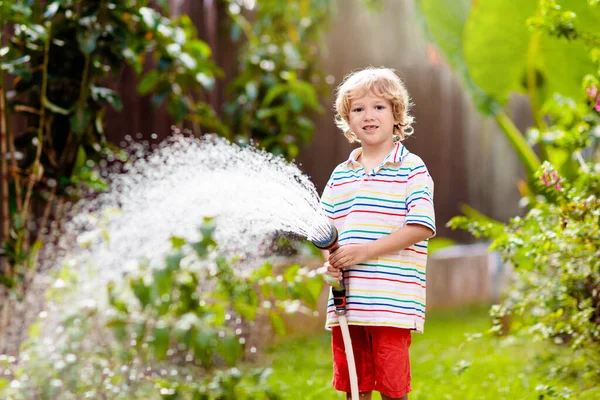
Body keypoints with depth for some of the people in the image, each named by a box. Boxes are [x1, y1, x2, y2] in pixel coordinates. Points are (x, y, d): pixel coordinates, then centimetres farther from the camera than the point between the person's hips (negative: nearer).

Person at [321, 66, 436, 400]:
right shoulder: (341, 175, 15)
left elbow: (421, 227, -12)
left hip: (393, 302, -5)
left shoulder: (411, 169, -2)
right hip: (346, 299, 5)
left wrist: (366, 250, -17)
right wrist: (329, 260, -4)